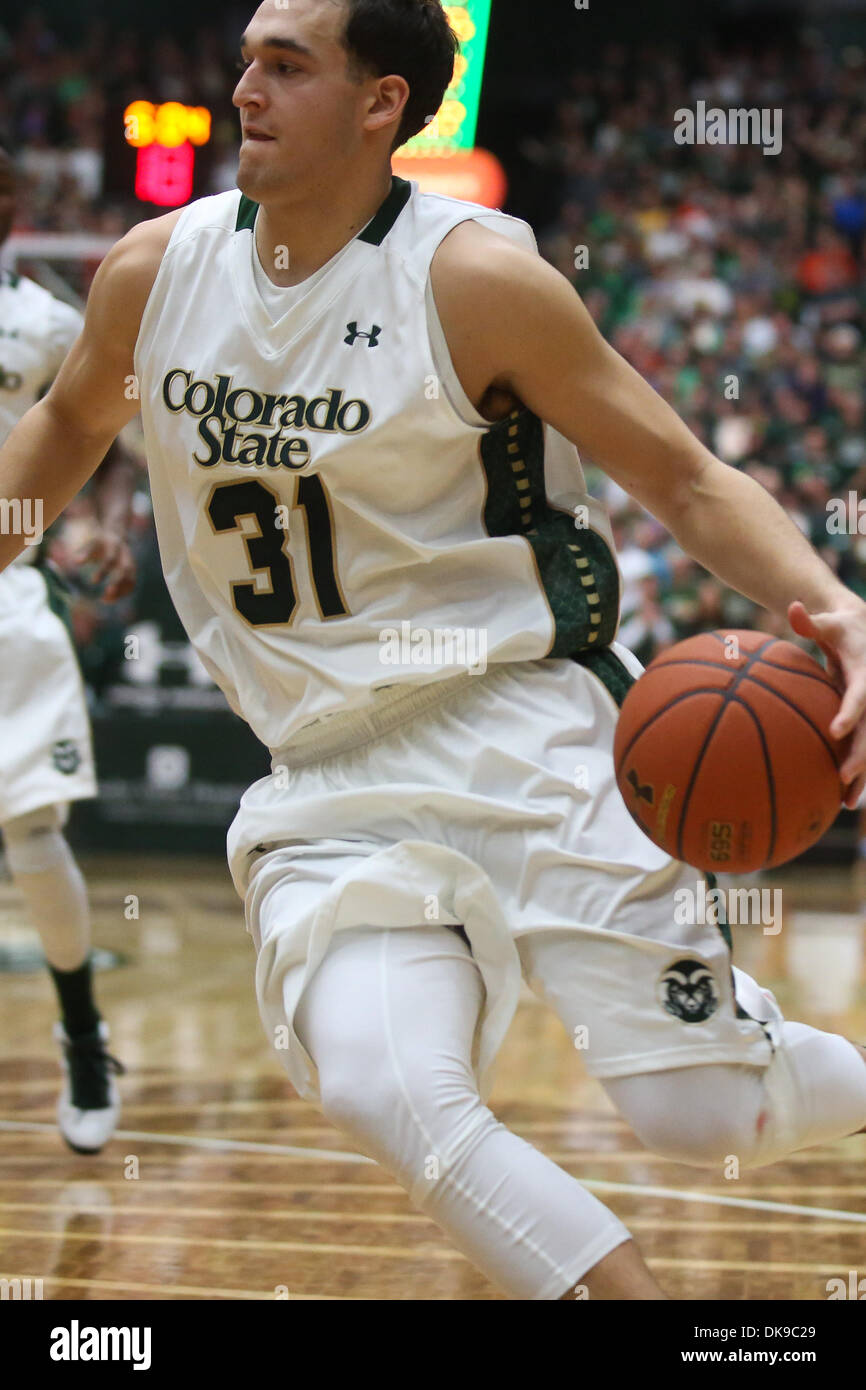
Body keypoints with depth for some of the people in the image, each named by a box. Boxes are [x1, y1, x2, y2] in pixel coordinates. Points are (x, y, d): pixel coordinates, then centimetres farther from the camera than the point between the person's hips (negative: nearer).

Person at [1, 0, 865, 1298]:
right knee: (382, 1091, -24)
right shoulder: (157, 270, 2)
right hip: (331, 785, 3)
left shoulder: (476, 276, -11)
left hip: (523, 732, -3)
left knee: (705, 1108, -8)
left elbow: (685, 480, -8)